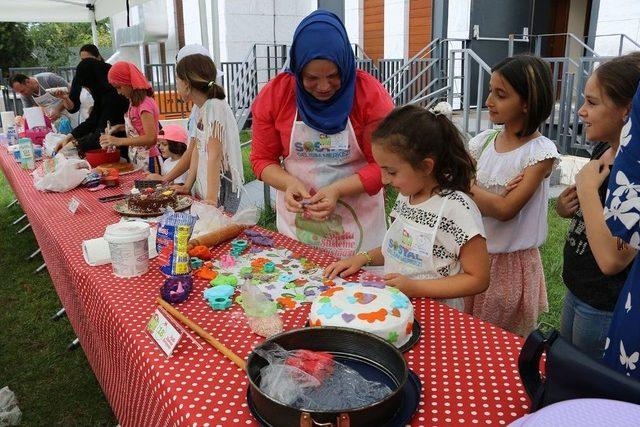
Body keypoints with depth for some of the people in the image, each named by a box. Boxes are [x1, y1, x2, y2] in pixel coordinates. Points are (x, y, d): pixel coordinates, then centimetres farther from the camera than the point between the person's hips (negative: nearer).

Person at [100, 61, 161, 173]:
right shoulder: (135, 102, 9)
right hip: (136, 159, 8)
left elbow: (151, 138, -25)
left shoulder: (145, 104, -17)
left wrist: (118, 141, -27)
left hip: (147, 161, -8)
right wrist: (119, 127, 5)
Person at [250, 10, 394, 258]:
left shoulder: (370, 94, -13)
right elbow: (262, 159, -1)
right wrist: (290, 184, -20)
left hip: (358, 219, -1)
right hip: (295, 216, 2)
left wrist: (337, 190, -25)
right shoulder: (274, 94, -8)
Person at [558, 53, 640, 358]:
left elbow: (612, 259, -33)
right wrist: (565, 208, -4)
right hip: (578, 291, 8)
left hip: (607, 309, -8)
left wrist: (587, 188, -26)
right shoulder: (603, 150, 0)